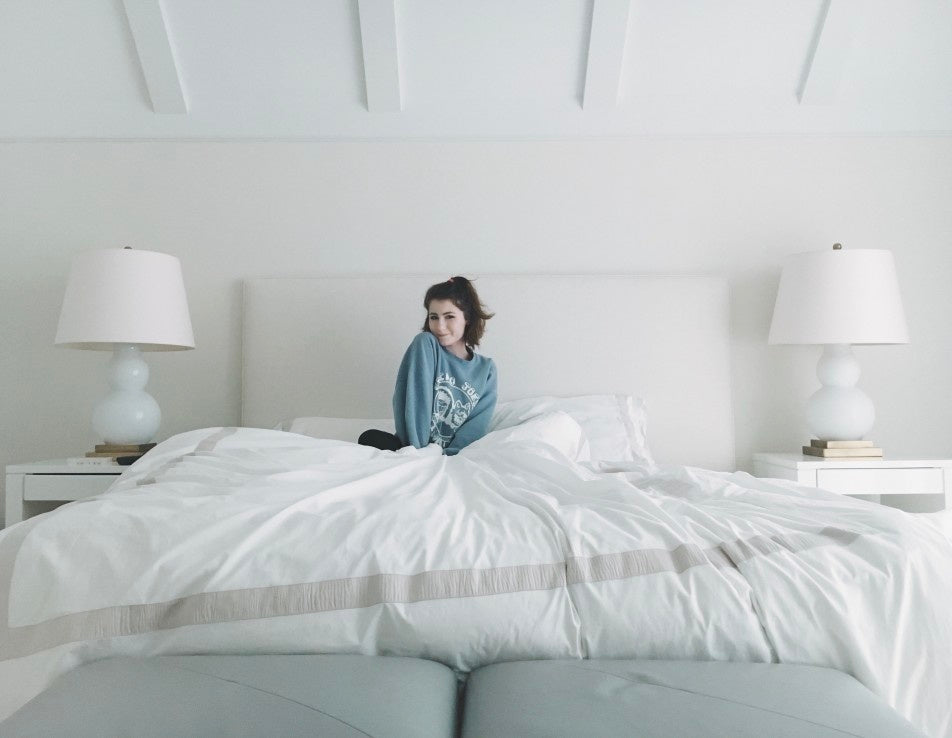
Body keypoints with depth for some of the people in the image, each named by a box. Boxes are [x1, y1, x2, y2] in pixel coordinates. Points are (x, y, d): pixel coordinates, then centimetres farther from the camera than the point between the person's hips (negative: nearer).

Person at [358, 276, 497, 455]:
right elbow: (413, 399, -10)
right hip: (416, 448, 0)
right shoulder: (425, 344, -2)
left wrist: (447, 454, -17)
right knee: (369, 438, -29)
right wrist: (417, 449, -17)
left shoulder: (487, 369, 6)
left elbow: (477, 425, -3)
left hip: (453, 455, 1)